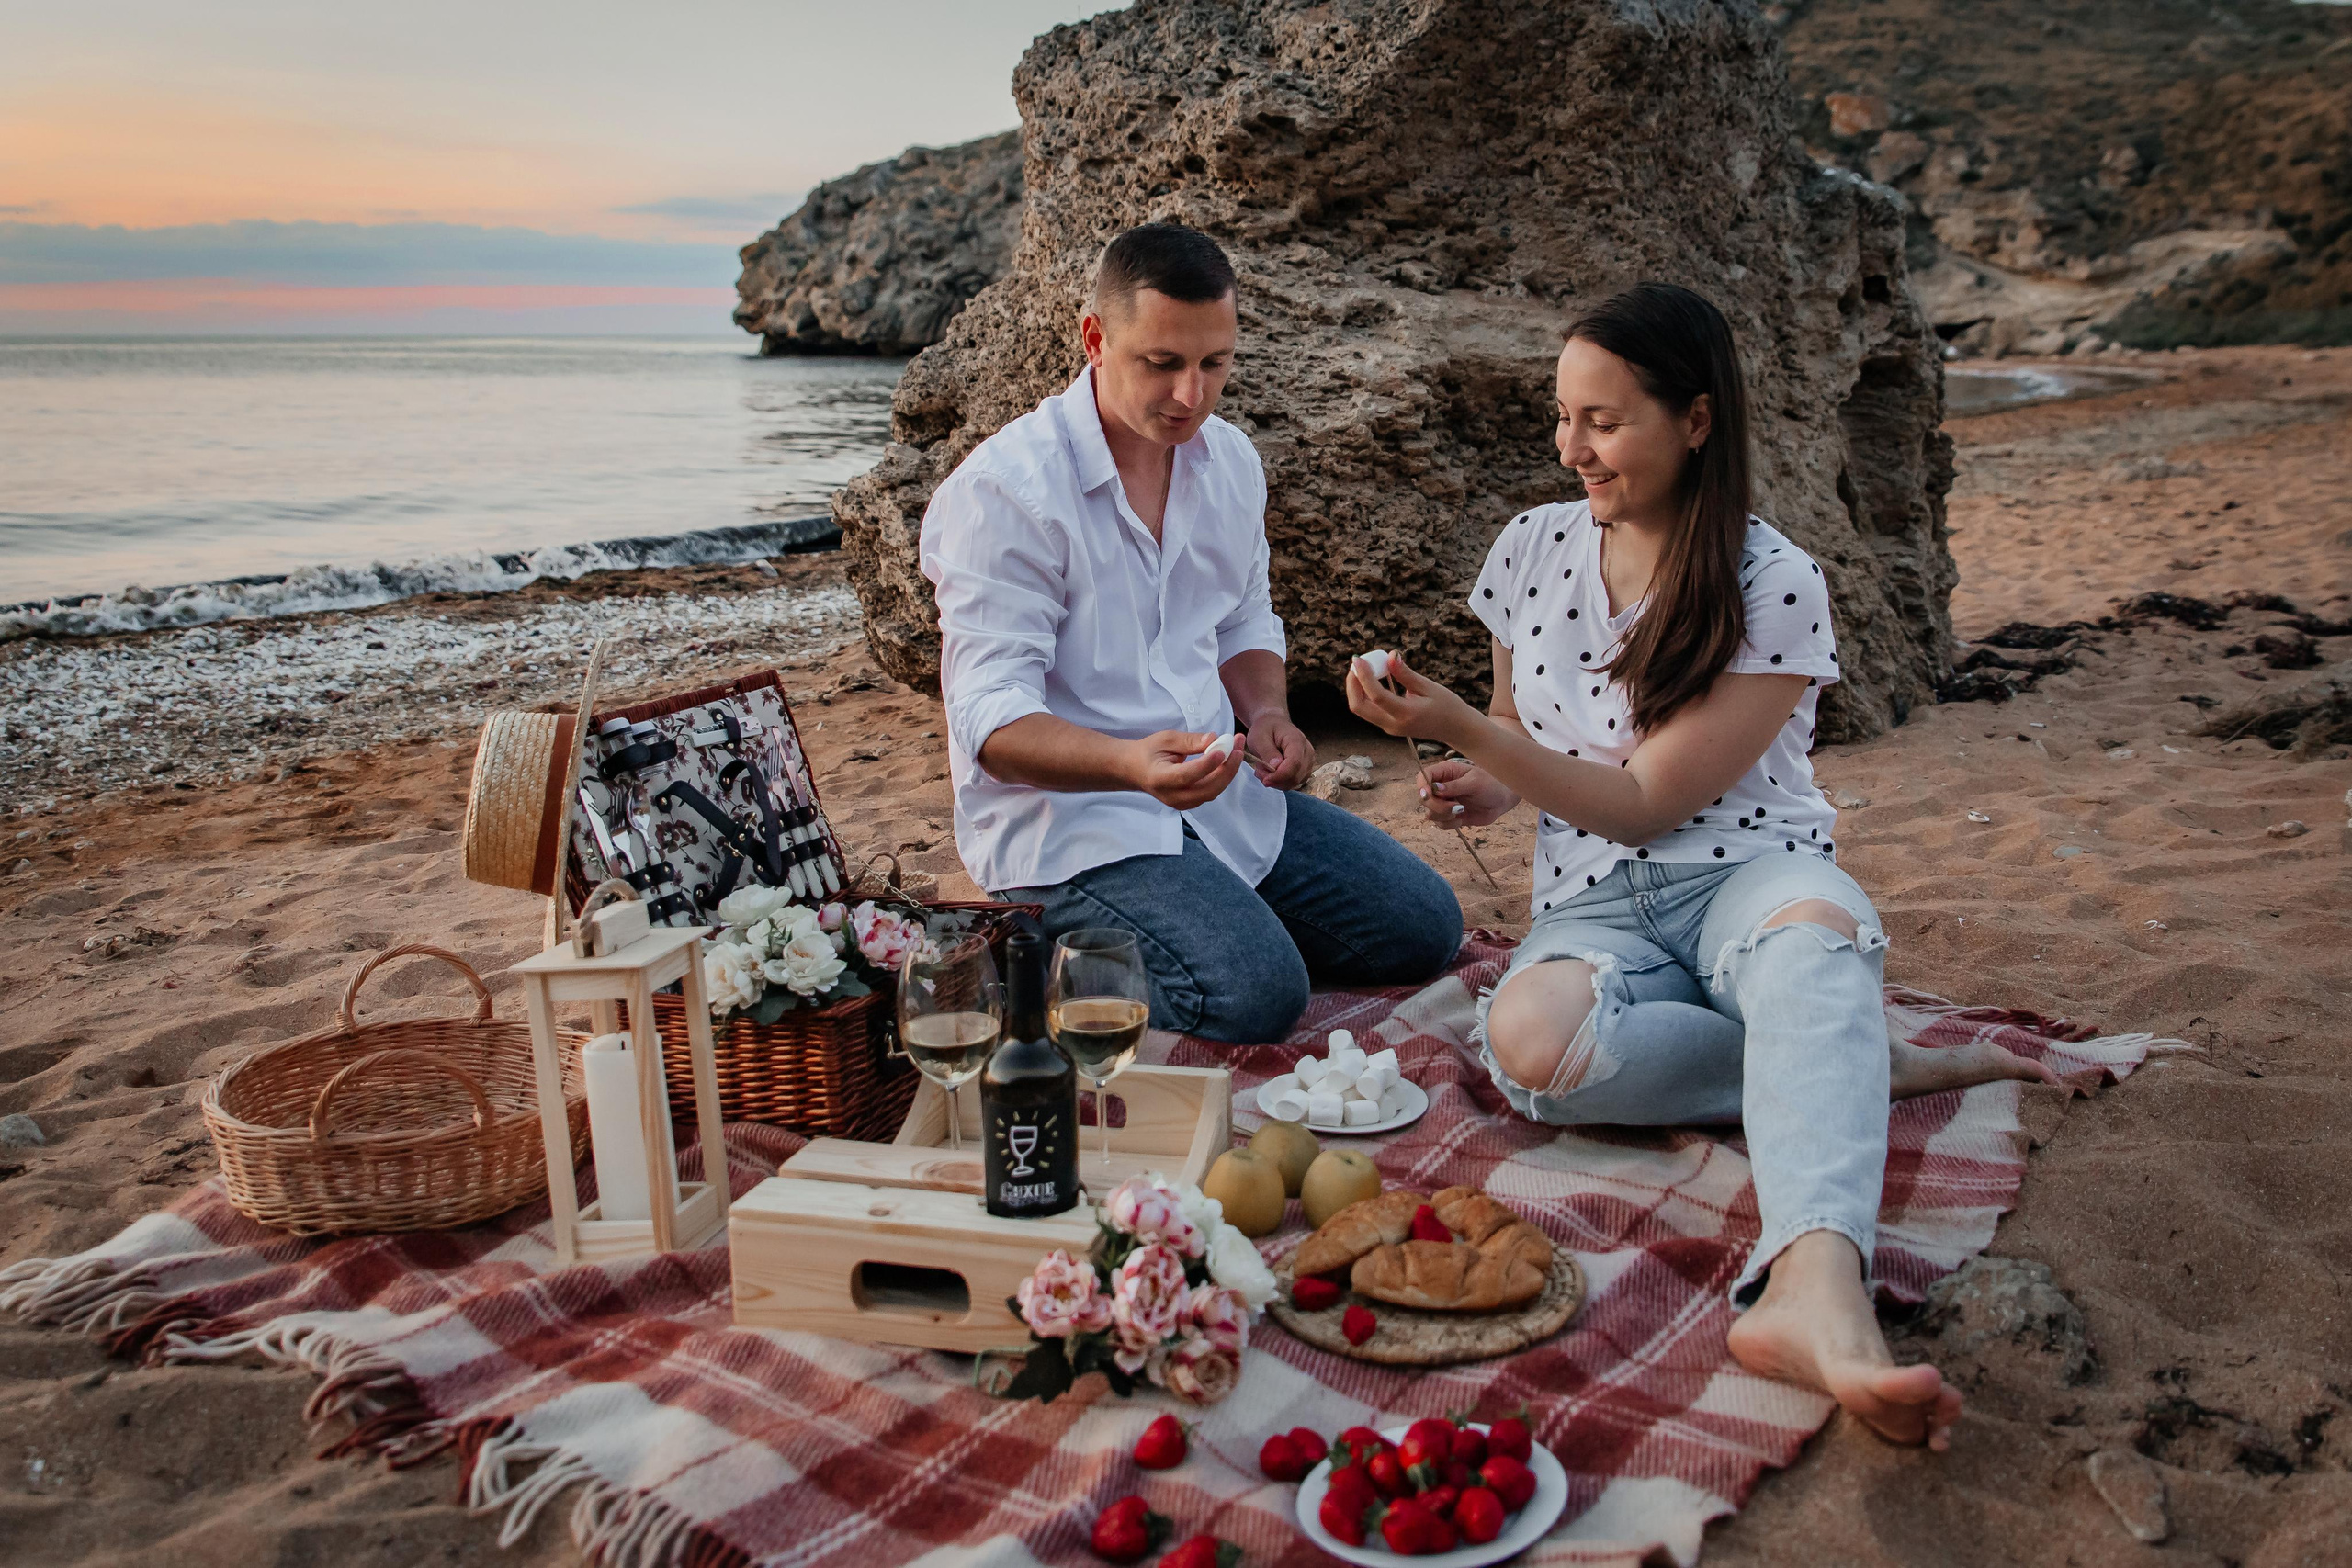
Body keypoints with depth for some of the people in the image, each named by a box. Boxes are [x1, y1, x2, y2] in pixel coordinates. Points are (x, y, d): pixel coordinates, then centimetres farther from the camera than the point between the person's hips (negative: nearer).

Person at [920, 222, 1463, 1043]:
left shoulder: (1230, 460, 6)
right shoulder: (1002, 490, -17)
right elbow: (991, 718, -21)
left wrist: (1266, 712, -2)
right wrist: (1131, 764, -40)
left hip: (1218, 789, 7)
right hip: (1061, 814, -7)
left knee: (1423, 926, 2)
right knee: (1256, 992, -26)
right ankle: (1057, 951, -1)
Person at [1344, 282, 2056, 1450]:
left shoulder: (1776, 590, -8)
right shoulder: (1534, 549, 6)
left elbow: (1642, 801, -12)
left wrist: (1456, 725, -20)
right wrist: (1491, 780, -1)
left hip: (1748, 877, -2)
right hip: (1596, 907, 3)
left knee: (1814, 932, -42)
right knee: (1528, 1042, -35)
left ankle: (1813, 1288, -64)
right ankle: (1864, 1064, -21)